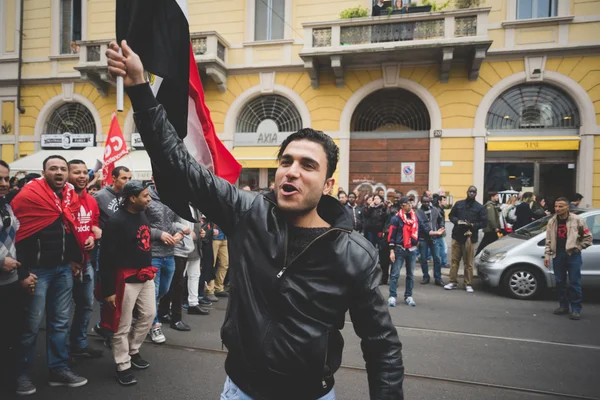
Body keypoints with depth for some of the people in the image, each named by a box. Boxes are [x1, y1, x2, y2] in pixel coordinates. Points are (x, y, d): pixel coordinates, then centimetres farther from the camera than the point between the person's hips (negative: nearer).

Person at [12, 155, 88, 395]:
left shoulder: (71, 196, 7)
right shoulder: (28, 195, -12)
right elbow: (18, 235, -13)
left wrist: (75, 259, 14)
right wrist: (23, 272, -14)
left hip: (64, 268, 6)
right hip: (38, 269, -6)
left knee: (60, 322, 12)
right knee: (32, 324, 4)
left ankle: (59, 369, 24)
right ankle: (22, 374, 22)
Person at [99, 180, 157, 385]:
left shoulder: (142, 215, 6)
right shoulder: (116, 221, -19)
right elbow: (107, 258, -18)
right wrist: (108, 289, -17)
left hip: (145, 276, 8)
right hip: (126, 279, -8)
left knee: (148, 314, 17)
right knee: (122, 325, 5)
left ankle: (133, 351, 37)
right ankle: (123, 366, 21)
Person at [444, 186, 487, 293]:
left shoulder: (480, 207, 5)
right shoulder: (459, 204, 11)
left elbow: (484, 222, 2)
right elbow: (451, 215, 15)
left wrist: (473, 225, -14)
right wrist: (457, 221, -6)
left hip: (469, 237, -2)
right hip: (457, 236, 2)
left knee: (468, 262, 0)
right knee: (455, 260, 5)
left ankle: (468, 284, 10)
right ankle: (453, 282, 13)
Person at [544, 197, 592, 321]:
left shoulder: (577, 220, -3)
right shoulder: (552, 222, 7)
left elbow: (588, 237, 4)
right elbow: (548, 240, 9)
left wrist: (579, 247, -3)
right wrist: (547, 254, 3)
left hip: (573, 254, -3)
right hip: (557, 255, 4)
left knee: (574, 283, -4)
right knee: (560, 282, 9)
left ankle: (576, 309, 4)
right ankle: (563, 306, 22)